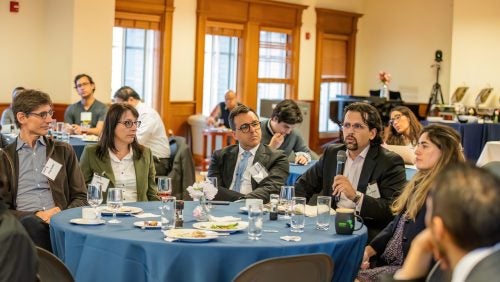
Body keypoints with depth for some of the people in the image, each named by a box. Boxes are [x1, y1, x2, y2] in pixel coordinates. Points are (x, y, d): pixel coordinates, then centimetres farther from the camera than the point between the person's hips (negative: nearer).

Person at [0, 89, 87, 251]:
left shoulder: (63, 151, 19)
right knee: (30, 223, -38)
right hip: (25, 222, -1)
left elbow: (80, 197, 15)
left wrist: (62, 213, -7)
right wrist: (36, 216, -12)